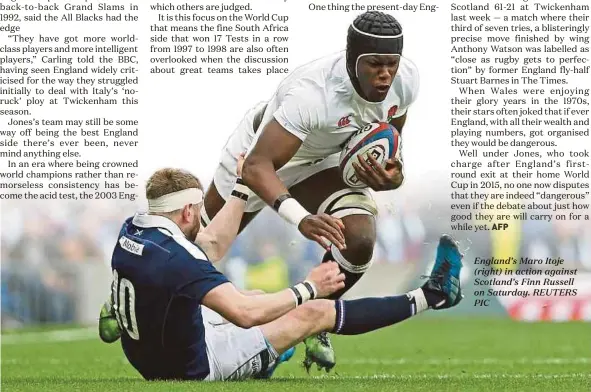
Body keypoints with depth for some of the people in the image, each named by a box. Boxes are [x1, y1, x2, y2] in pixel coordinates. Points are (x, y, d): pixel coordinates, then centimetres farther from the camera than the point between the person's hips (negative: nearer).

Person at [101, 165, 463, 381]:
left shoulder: (132, 231, -5)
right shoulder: (174, 258, -32)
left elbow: (212, 243, 12)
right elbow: (246, 313, -35)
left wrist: (244, 186, 18)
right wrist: (309, 287, -23)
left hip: (150, 358, 9)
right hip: (195, 367, -9)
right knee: (315, 313, -1)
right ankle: (431, 296, 10)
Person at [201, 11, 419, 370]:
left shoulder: (405, 80, -25)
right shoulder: (312, 92, -45)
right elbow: (257, 166, -48)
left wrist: (392, 174, -26)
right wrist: (303, 219, -65)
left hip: (321, 162, 4)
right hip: (261, 155, -4)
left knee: (359, 242, -20)